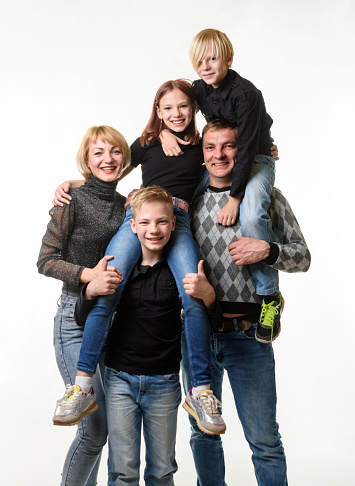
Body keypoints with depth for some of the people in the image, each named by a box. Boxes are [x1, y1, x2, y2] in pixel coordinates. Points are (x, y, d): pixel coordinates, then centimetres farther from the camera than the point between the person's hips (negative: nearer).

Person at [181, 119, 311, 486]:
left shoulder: (267, 196, 3)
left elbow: (302, 256, 3)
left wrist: (267, 250, -16)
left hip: (248, 334, -2)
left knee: (264, 440, 4)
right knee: (203, 432, 17)